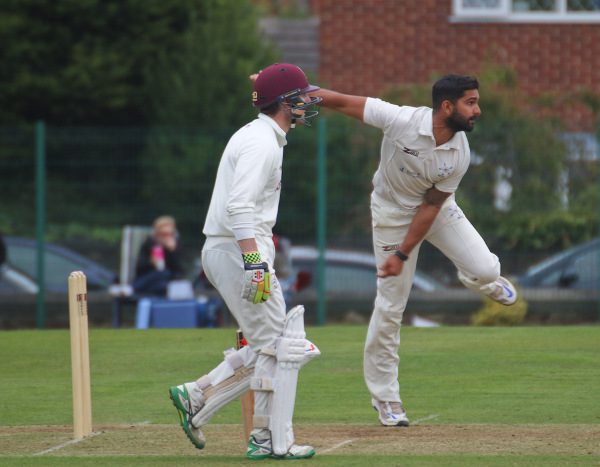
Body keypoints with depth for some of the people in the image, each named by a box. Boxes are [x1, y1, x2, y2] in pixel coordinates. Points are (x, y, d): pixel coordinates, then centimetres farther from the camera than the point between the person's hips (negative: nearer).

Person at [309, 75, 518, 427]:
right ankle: (385, 397, 12)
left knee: (484, 270, -17)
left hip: (437, 209, 2)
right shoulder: (401, 120, -30)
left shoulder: (459, 155, -21)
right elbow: (343, 102, -24)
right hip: (393, 212, -2)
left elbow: (431, 204, -15)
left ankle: (485, 280, 25)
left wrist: (403, 254, -17)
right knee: (390, 306, -3)